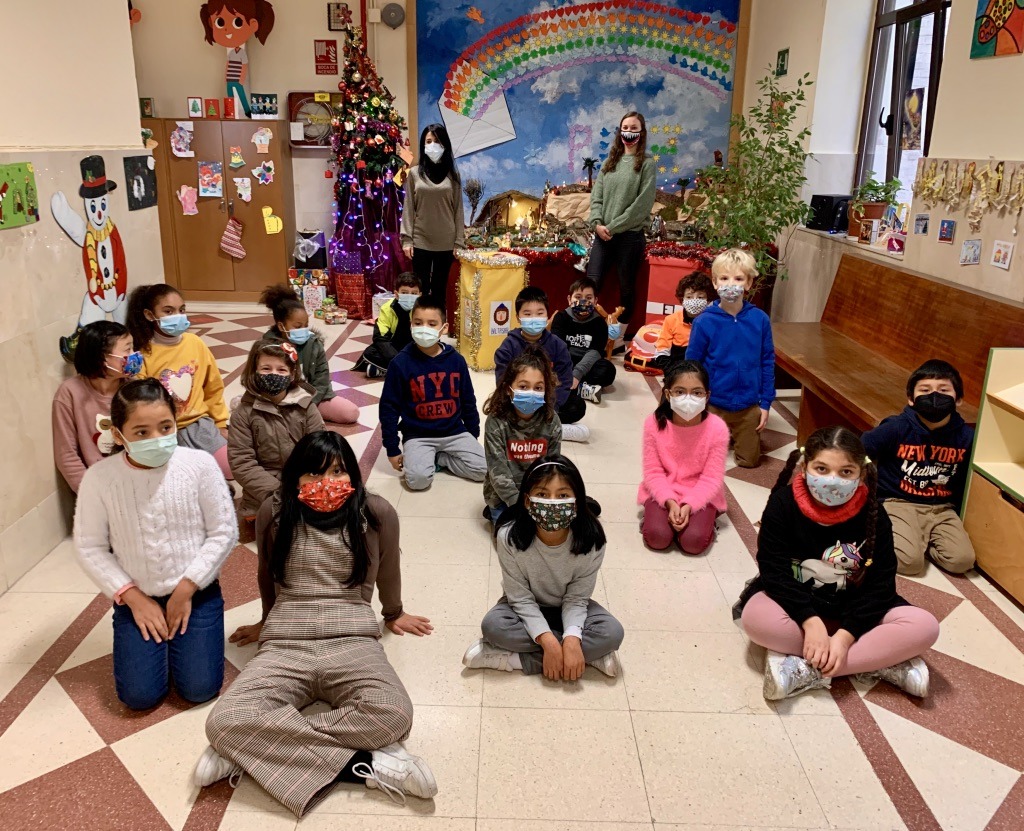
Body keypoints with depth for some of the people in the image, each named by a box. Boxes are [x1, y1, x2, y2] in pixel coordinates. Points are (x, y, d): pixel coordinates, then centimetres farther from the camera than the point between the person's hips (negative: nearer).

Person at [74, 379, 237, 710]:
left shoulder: (200, 464, -15)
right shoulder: (99, 477, -12)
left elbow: (224, 533, -10)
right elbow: (90, 547, -4)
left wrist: (186, 589, -12)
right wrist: (132, 596, -8)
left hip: (197, 592, -1)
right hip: (137, 597, 1)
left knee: (199, 688, -7)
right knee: (139, 695, -7)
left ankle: (178, 634, 22)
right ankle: (155, 632, 22)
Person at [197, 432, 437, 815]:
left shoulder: (376, 513, 3)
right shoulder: (274, 513, 6)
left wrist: (394, 615, 35)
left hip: (353, 642, -1)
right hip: (285, 646, 1)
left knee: (393, 715, -35)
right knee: (223, 721, -31)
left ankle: (258, 748, -20)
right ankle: (361, 764, -26)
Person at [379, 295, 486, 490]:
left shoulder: (456, 360, -3)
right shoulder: (401, 363, -11)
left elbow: (468, 401, 9)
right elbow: (389, 407, -5)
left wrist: (473, 436, 13)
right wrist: (392, 449, -4)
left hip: (454, 433, 3)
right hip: (418, 436, -3)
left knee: (482, 469, -13)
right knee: (418, 479, -28)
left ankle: (436, 458, 7)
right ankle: (423, 458, 6)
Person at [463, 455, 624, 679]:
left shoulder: (591, 540, -28)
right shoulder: (510, 537, -29)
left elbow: (577, 597, -18)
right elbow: (520, 597, -22)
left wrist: (572, 639, -35)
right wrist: (548, 640, -33)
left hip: (569, 608, 1)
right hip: (526, 607, -1)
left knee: (612, 632, -26)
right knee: (493, 625, -30)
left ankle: (514, 658, -23)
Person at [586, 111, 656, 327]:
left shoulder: (647, 164, 0)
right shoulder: (610, 161, 14)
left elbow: (643, 203, -9)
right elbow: (596, 196, 9)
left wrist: (614, 226, -12)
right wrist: (597, 223, -9)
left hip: (631, 235, -3)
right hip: (603, 234, 4)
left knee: (626, 287, 6)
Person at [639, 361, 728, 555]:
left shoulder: (717, 428, -17)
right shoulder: (654, 423, -15)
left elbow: (712, 478, -13)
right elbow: (653, 472, -11)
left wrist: (689, 505, -26)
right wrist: (670, 502, -24)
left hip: (701, 495, 0)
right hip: (663, 492, 1)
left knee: (694, 541, -21)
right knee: (657, 537, -20)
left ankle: (705, 520, 11)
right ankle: (655, 515, 12)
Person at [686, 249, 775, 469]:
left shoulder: (760, 319, -9)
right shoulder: (705, 321, -14)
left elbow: (767, 362, -1)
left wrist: (765, 402, 0)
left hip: (748, 406, 2)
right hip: (713, 405, -1)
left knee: (749, 461, 13)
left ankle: (734, 435, 42)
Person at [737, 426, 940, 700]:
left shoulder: (873, 515, -13)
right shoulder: (783, 503, -17)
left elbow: (880, 584, -14)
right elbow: (774, 570, -19)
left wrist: (845, 635, -27)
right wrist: (810, 622, -31)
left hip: (852, 608, 2)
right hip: (795, 601, -2)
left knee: (925, 627, -21)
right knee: (756, 617, -36)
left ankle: (803, 671, -27)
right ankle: (881, 663, -25)